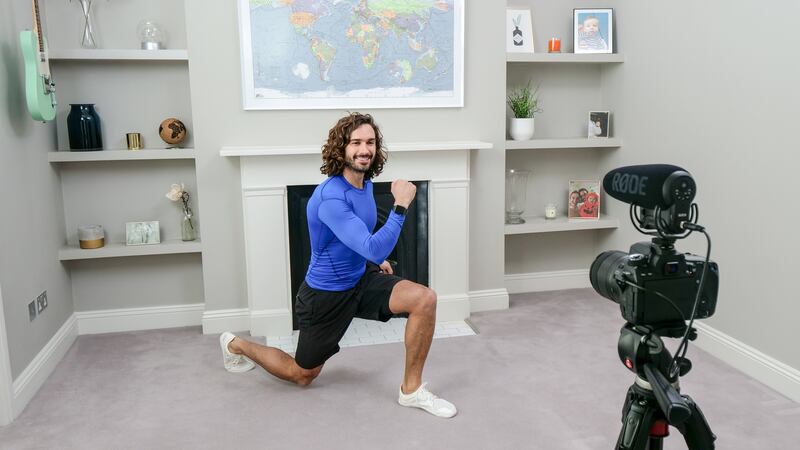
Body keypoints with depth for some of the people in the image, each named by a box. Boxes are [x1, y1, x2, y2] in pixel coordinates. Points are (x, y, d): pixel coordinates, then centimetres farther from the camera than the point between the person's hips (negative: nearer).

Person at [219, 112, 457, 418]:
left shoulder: (365, 183, -2)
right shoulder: (331, 197, -31)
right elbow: (375, 250, -38)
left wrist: (375, 258, 13)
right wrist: (401, 205, -35)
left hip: (361, 278, 7)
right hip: (326, 294, -7)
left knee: (425, 299, -16)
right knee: (302, 375, 13)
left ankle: (411, 389, -3)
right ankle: (236, 345, 38)